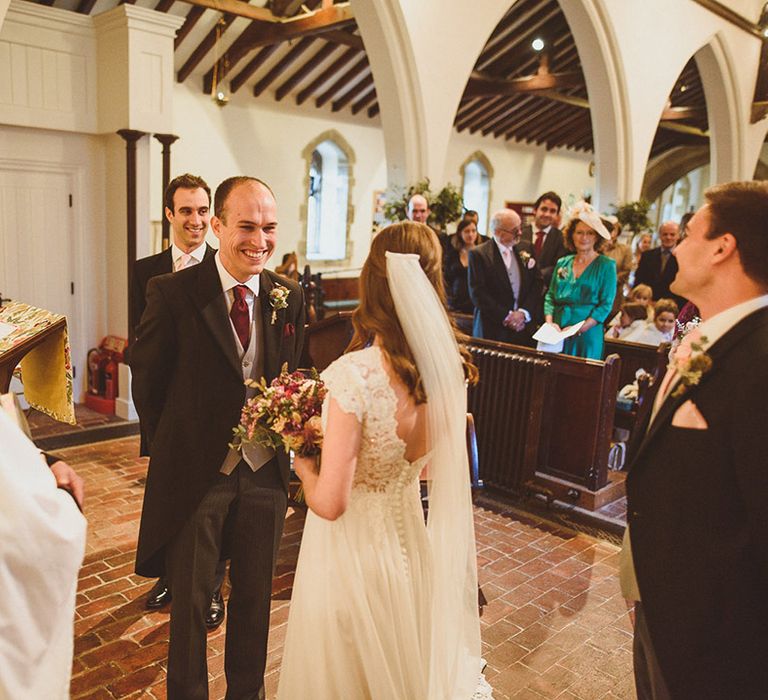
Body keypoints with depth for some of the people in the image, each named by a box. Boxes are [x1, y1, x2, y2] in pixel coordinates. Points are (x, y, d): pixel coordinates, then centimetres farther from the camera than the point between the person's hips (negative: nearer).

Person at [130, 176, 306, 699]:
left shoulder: (290, 298, -3)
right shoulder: (173, 292, -13)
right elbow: (147, 381, -3)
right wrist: (176, 448, 2)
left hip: (265, 472, 3)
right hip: (196, 474, -3)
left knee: (255, 597, 20)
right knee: (191, 602, 15)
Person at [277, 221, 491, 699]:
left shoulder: (355, 374, -30)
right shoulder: (449, 368, -13)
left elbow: (330, 503, -25)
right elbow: (433, 465, 3)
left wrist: (303, 464, -6)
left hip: (353, 548, -5)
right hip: (410, 534, 5)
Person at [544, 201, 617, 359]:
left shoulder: (606, 265, 0)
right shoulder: (562, 263, 12)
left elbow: (606, 304, -6)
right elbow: (550, 296, 12)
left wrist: (579, 328, -17)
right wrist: (550, 323, -6)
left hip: (586, 336, -3)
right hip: (556, 335, 3)